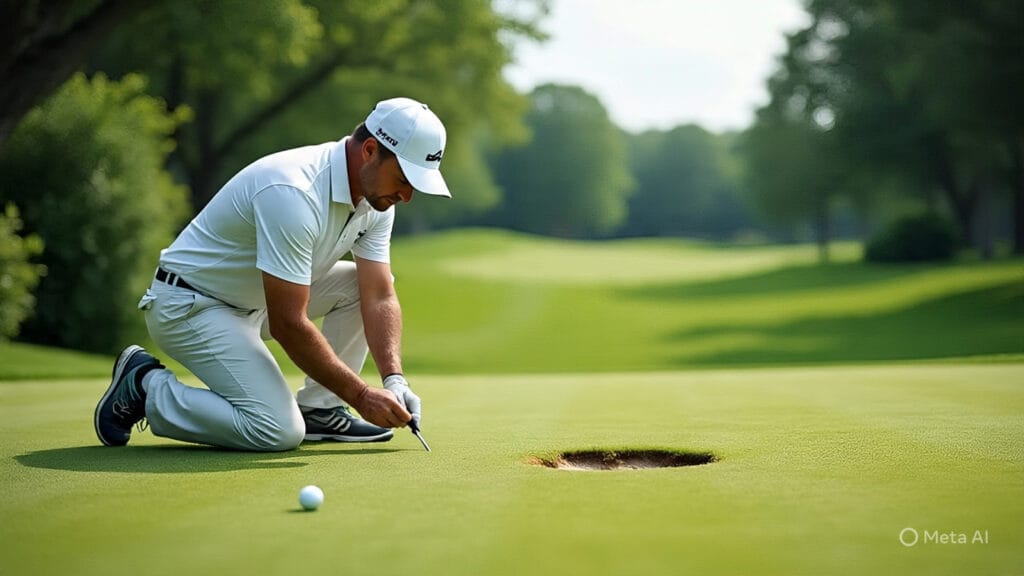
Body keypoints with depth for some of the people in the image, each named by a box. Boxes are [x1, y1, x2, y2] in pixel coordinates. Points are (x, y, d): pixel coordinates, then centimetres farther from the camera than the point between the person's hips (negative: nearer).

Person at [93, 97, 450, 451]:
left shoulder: (376, 195, -5)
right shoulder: (293, 194, -32)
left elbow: (379, 297, -4)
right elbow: (287, 323, -31)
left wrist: (394, 379, -19)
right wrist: (361, 396, -26)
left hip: (254, 300, 9)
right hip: (190, 305, -9)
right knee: (278, 431, -21)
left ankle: (317, 409, 6)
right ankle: (146, 387, -3)